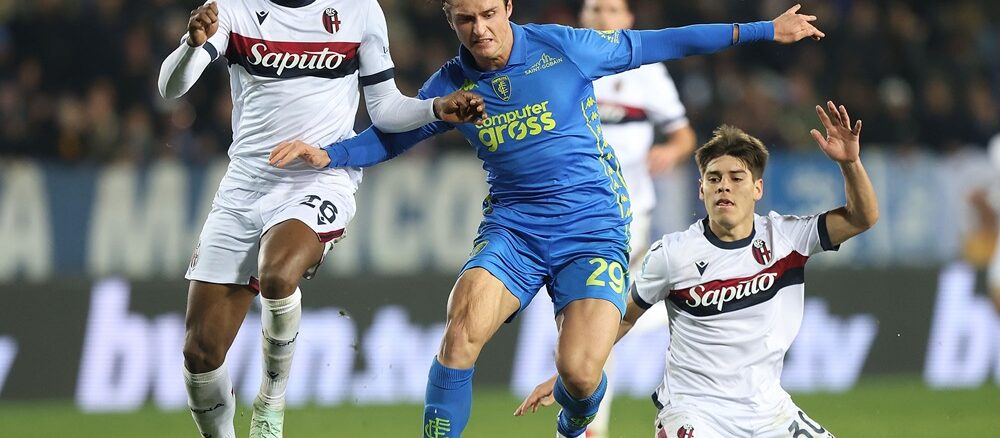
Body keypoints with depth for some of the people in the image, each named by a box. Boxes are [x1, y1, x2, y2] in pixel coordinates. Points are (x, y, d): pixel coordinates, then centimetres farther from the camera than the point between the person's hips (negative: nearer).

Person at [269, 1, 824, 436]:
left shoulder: (561, 48, -5)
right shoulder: (451, 84, 3)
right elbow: (390, 136, 17)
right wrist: (325, 154, -2)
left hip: (594, 229, -2)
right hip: (512, 230, 2)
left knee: (580, 372, -17)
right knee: (463, 328, -27)